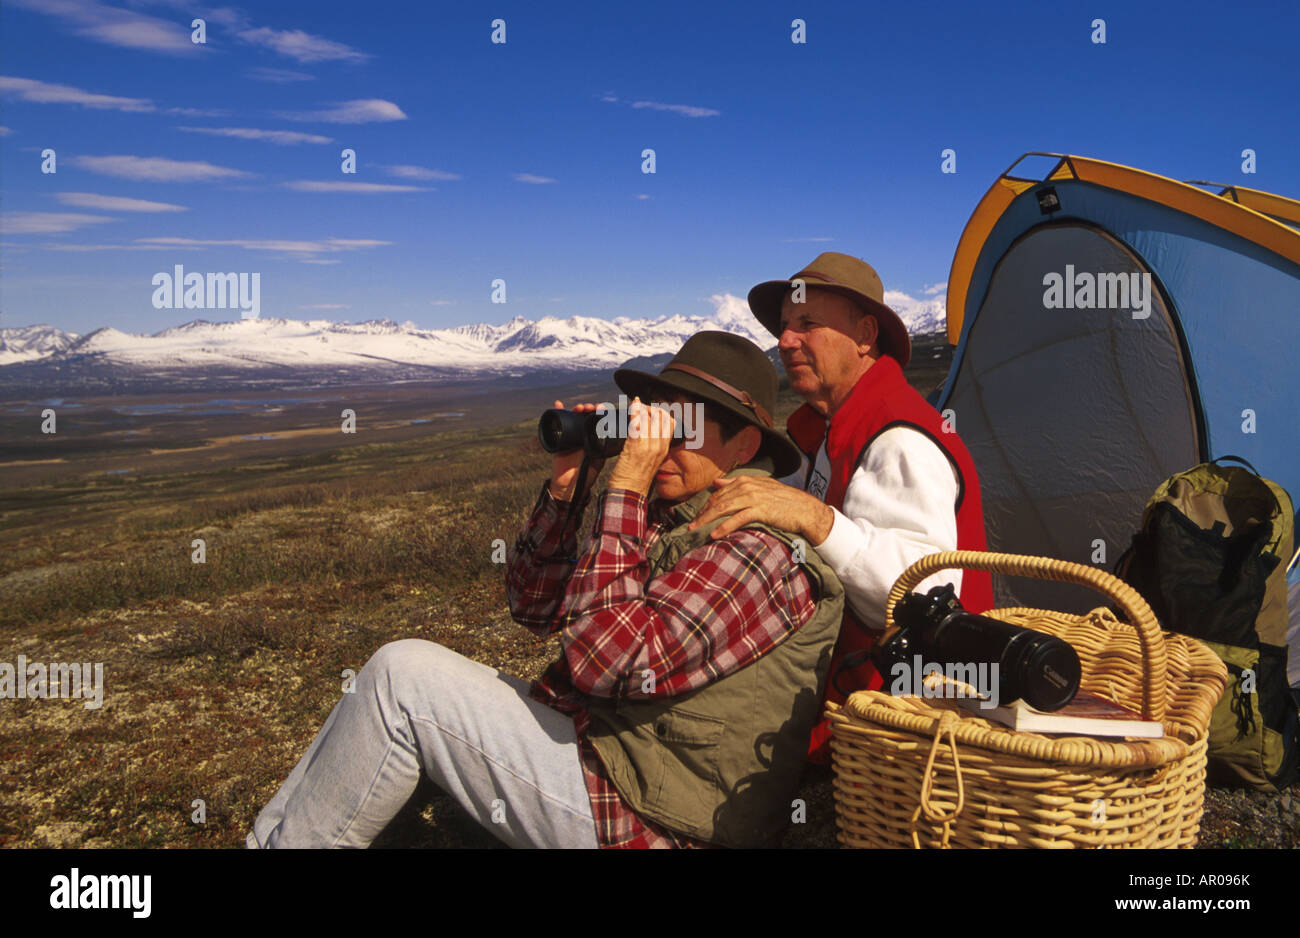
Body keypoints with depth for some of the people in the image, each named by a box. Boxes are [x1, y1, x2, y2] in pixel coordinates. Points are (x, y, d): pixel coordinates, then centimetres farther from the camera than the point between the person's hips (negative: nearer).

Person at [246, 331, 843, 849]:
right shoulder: (670, 515, 10)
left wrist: (624, 491, -24)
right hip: (595, 738, 9)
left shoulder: (757, 551, -19)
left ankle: (287, 839, 6)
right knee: (399, 674, 10)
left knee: (402, 677, -14)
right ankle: (270, 838, 21)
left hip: (644, 822, -9)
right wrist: (566, 483, -2)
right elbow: (535, 607, 10)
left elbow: (605, 659, -29)